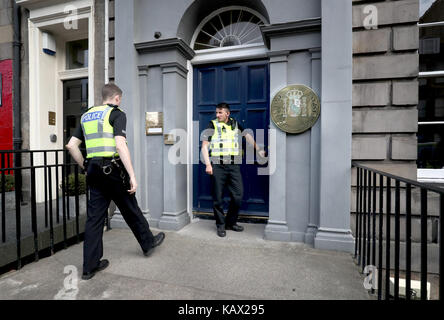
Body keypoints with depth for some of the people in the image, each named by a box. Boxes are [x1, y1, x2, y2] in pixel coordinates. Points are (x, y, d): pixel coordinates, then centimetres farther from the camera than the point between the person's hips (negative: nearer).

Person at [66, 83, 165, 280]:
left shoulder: (86, 116, 16)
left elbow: (71, 145, 13)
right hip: (113, 170, -6)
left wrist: (85, 167, 19)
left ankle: (90, 266, 17)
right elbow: (120, 146, -19)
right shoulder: (116, 114, -5)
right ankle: (148, 242, 31)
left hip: (94, 172, 6)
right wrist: (132, 176, -20)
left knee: (94, 217, 9)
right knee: (131, 210, 10)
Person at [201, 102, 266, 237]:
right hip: (217, 166, -3)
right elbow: (204, 146, -1)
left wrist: (258, 150, 12)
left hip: (234, 166, 3)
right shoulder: (212, 125, 4)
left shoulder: (235, 124, 14)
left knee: (238, 195, 3)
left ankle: (231, 222, 23)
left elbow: (247, 136, 19)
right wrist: (207, 164, -10)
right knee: (218, 198, 3)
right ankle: (220, 225, 20)